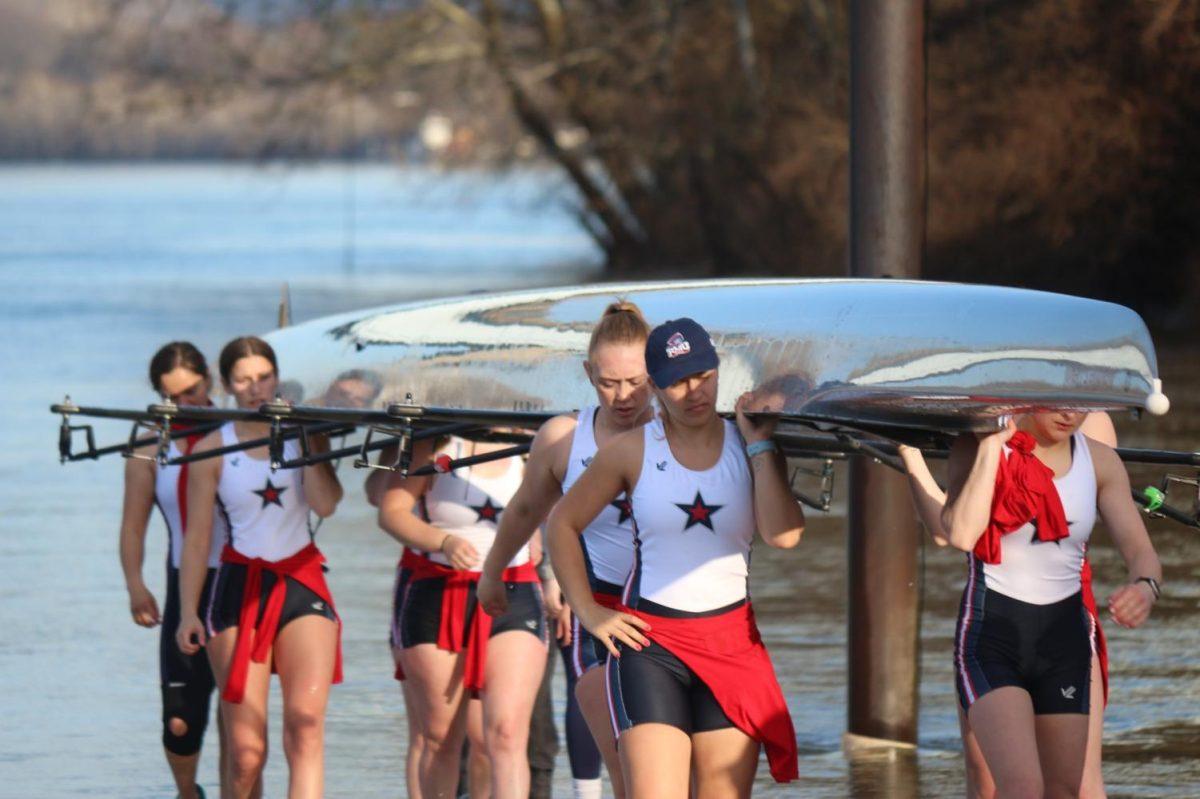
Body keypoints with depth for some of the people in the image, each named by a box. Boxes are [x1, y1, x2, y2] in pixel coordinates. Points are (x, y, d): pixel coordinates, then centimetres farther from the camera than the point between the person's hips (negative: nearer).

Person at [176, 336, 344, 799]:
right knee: (246, 748, -5)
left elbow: (325, 504, -8)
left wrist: (310, 439, -8)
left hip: (303, 585, 1)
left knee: (306, 723, -19)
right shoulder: (212, 451, 3)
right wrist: (188, 612, -2)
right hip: (240, 589, -1)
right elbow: (196, 538, 3)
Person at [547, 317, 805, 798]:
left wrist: (760, 444, -7)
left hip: (731, 644, 2)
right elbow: (562, 524, 13)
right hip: (648, 639, -2)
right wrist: (588, 612, 5)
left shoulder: (750, 448, 5)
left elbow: (784, 536, -11)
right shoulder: (633, 451, 2)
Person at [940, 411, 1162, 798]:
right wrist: (991, 445, -23)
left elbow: (1142, 552, -6)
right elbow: (961, 534, -27)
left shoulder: (1100, 461, 1)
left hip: (1063, 639, 5)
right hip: (991, 636, -5)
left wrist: (1145, 588, -29)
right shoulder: (976, 447, -10)